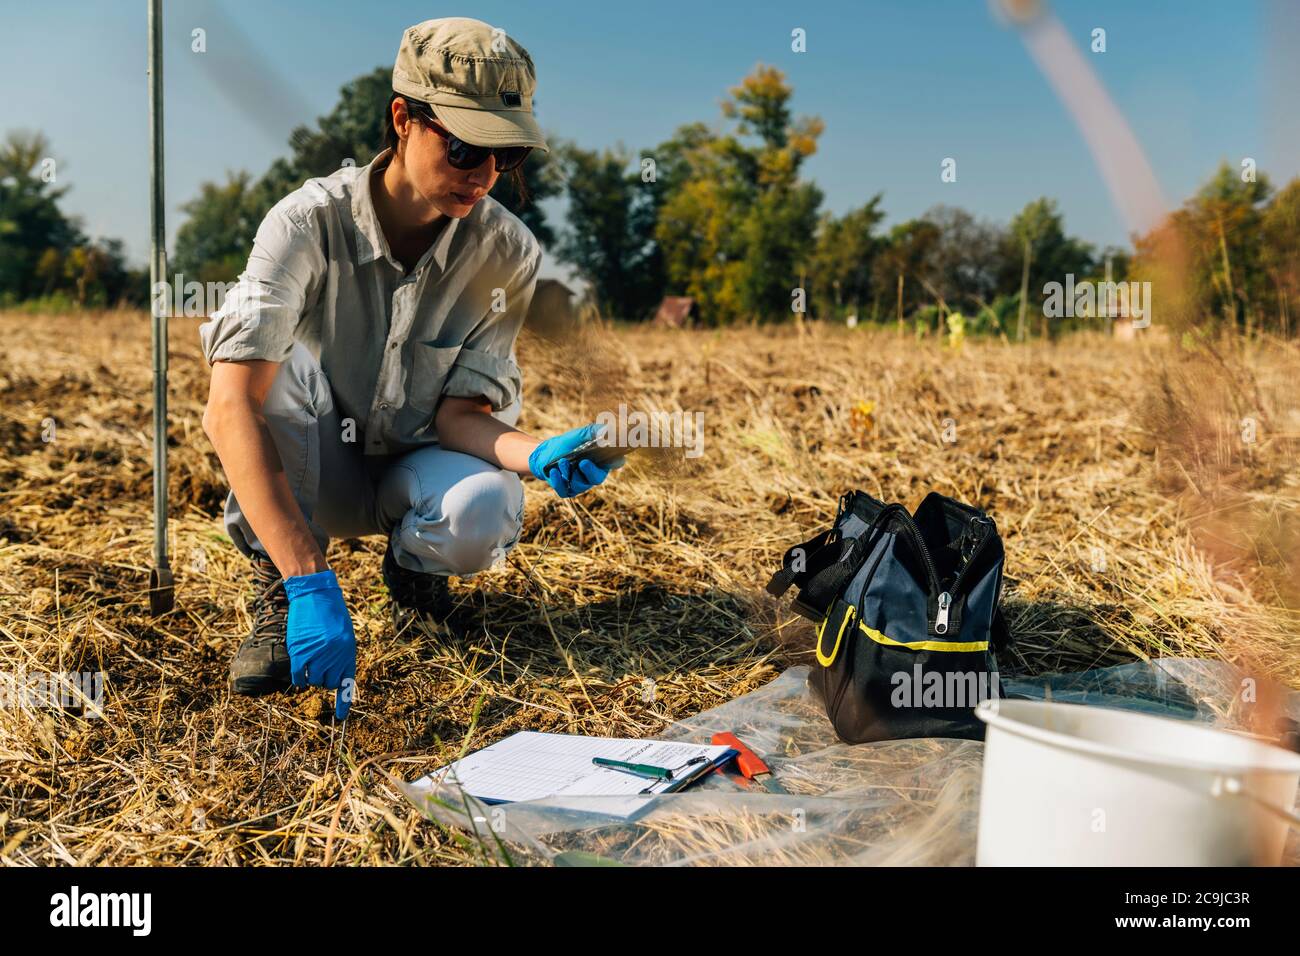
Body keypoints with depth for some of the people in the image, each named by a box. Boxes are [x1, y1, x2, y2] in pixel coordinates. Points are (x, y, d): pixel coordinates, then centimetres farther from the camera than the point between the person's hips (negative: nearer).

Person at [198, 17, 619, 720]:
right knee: (273, 361, -32)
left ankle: (410, 564, 4)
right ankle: (277, 593, -15)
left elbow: (460, 413, -15)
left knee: (484, 512, -34)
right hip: (310, 469, -1)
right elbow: (230, 407, -36)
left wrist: (538, 454, -39)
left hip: (417, 468, 1)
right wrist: (311, 584, -46)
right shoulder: (310, 222, -25)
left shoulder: (508, 253, -17)